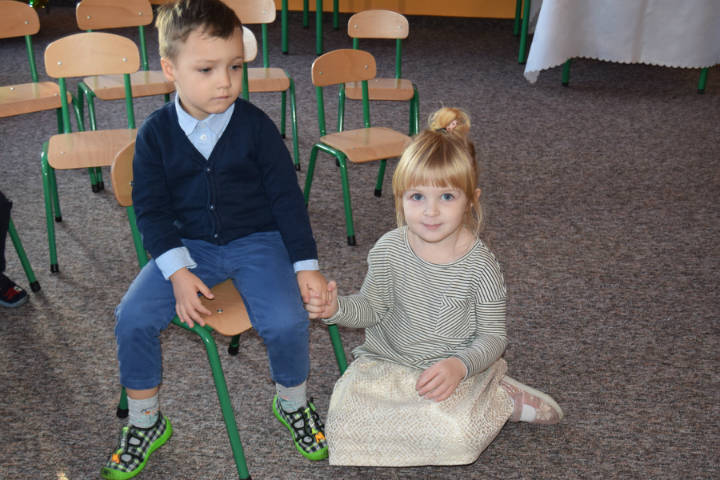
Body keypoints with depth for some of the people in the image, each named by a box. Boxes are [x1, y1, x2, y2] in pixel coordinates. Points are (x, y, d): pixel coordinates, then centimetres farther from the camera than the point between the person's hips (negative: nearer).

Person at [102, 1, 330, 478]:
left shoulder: (255, 125, -8)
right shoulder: (156, 133, -5)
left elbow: (287, 198, -3)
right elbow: (152, 208, -2)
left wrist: (307, 265, -7)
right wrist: (178, 271, -15)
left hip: (257, 241, -1)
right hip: (188, 244, 2)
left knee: (287, 321, -24)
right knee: (133, 318, -15)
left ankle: (292, 403, 10)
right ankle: (145, 423, 10)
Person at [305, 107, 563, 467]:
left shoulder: (479, 265, -13)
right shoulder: (389, 250, -7)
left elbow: (493, 337, -7)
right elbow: (371, 308, 5)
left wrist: (460, 366, -26)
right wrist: (335, 308, -16)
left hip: (455, 367, -4)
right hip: (386, 361, 4)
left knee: (457, 436, -32)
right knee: (344, 425, -19)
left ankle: (499, 401, 4)